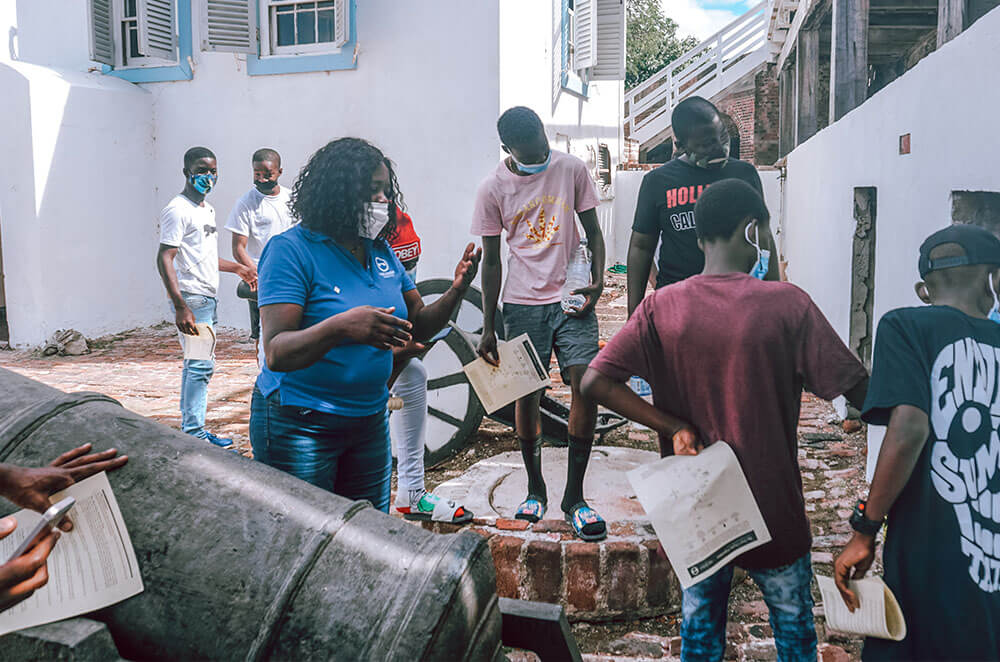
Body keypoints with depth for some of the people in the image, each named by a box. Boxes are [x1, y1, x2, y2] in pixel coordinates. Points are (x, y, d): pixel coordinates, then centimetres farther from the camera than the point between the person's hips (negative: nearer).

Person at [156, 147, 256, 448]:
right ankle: (194, 432, -5)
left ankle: (189, 429, 17)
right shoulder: (177, 210, -11)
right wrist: (181, 307, -26)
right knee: (201, 364, -11)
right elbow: (165, 258, -18)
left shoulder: (207, 209, 19)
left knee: (195, 363, 11)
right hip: (191, 298, -9)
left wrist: (237, 268, 30)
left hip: (207, 296, 9)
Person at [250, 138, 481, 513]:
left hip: (370, 422, 6)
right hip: (300, 426, -6)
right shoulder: (291, 249, -15)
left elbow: (419, 326, 10)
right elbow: (276, 353, -23)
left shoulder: (381, 252, 6)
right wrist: (340, 327, -40)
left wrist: (456, 291, -8)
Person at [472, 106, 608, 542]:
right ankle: (535, 489, 23)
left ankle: (574, 497, 1)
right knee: (527, 395, 4)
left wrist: (597, 282, -8)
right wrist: (488, 327, 2)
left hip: (572, 298, 0)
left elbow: (592, 231, 8)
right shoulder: (493, 189, -2)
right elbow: (491, 261, 3)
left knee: (587, 386, -11)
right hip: (523, 304, 0)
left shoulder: (572, 169, 0)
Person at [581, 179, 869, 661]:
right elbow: (858, 390, -12)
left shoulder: (662, 306, -8)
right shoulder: (787, 304, -15)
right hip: (773, 510, -2)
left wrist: (675, 427, -11)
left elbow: (595, 383, -14)